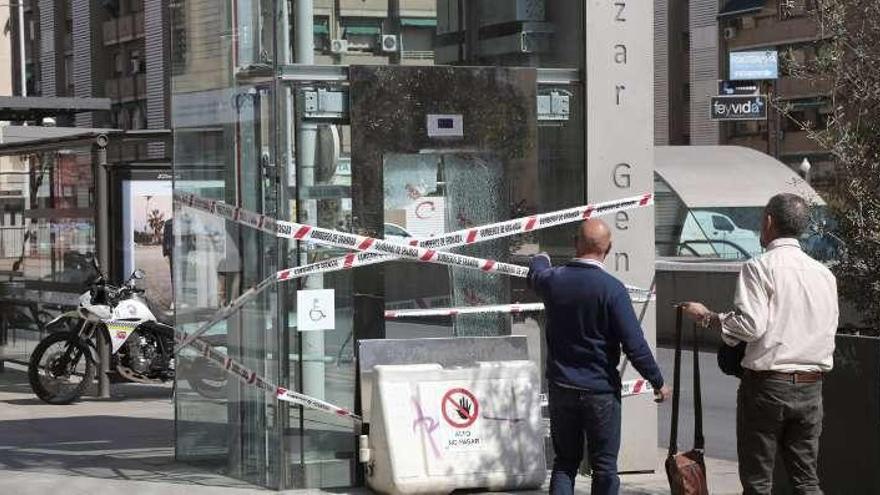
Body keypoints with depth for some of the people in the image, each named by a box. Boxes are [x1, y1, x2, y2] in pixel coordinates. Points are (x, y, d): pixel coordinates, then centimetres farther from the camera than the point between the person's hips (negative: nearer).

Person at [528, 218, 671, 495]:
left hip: (561, 387, 4)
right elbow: (635, 345, -17)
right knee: (604, 466, 6)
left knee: (565, 462, 13)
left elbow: (535, 276, 24)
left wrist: (540, 259, 48)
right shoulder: (611, 289, -17)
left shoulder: (553, 280, -3)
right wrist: (658, 382, -4)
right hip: (601, 390, -4)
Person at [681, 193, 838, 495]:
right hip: (811, 387, 6)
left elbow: (750, 325, -18)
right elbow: (829, 329, 14)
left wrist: (707, 317, -5)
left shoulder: (759, 268, -9)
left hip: (767, 384, -6)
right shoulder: (824, 274, 10)